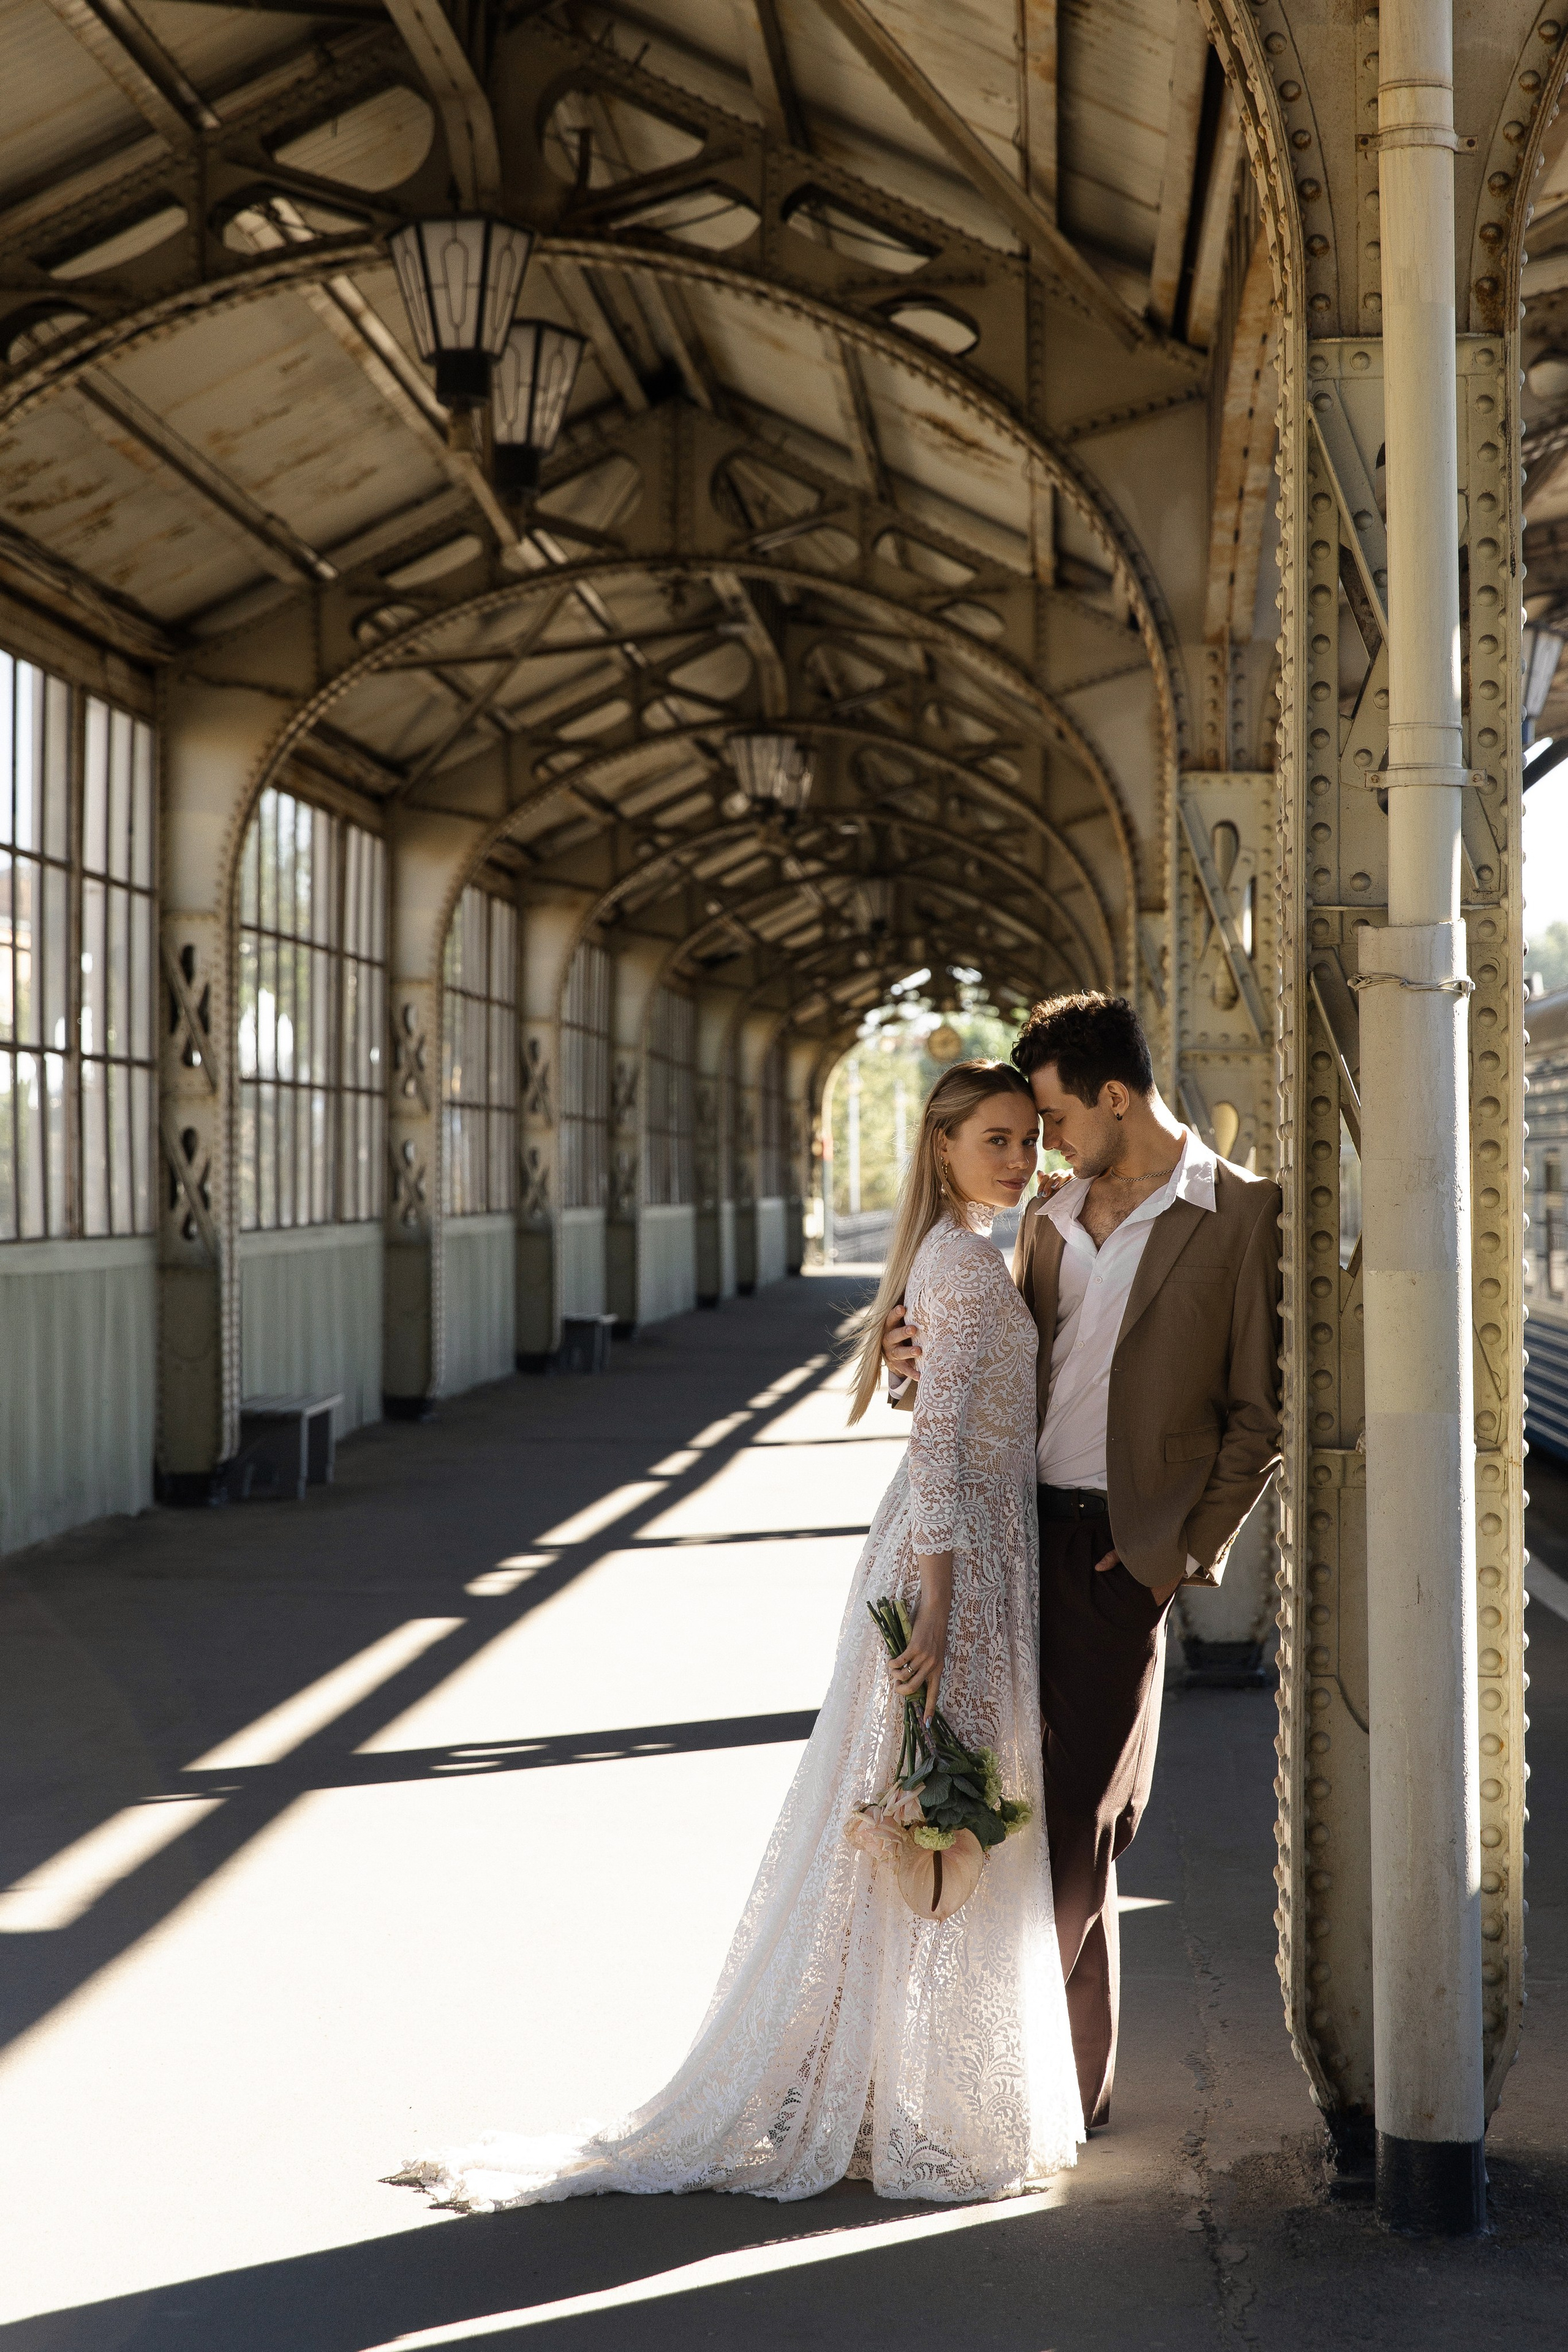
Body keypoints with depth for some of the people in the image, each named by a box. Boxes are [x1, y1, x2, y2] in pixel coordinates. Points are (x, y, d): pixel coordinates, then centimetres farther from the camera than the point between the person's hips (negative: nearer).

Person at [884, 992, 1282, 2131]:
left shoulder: (1241, 1213, -4)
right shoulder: (1050, 1217, 15)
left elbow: (1261, 1410, -4)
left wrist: (1189, 1550, -9)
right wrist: (929, 1369, -2)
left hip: (1119, 1553, -5)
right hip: (1013, 1530, 5)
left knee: (1078, 1825, 0)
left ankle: (1067, 2082, 14)